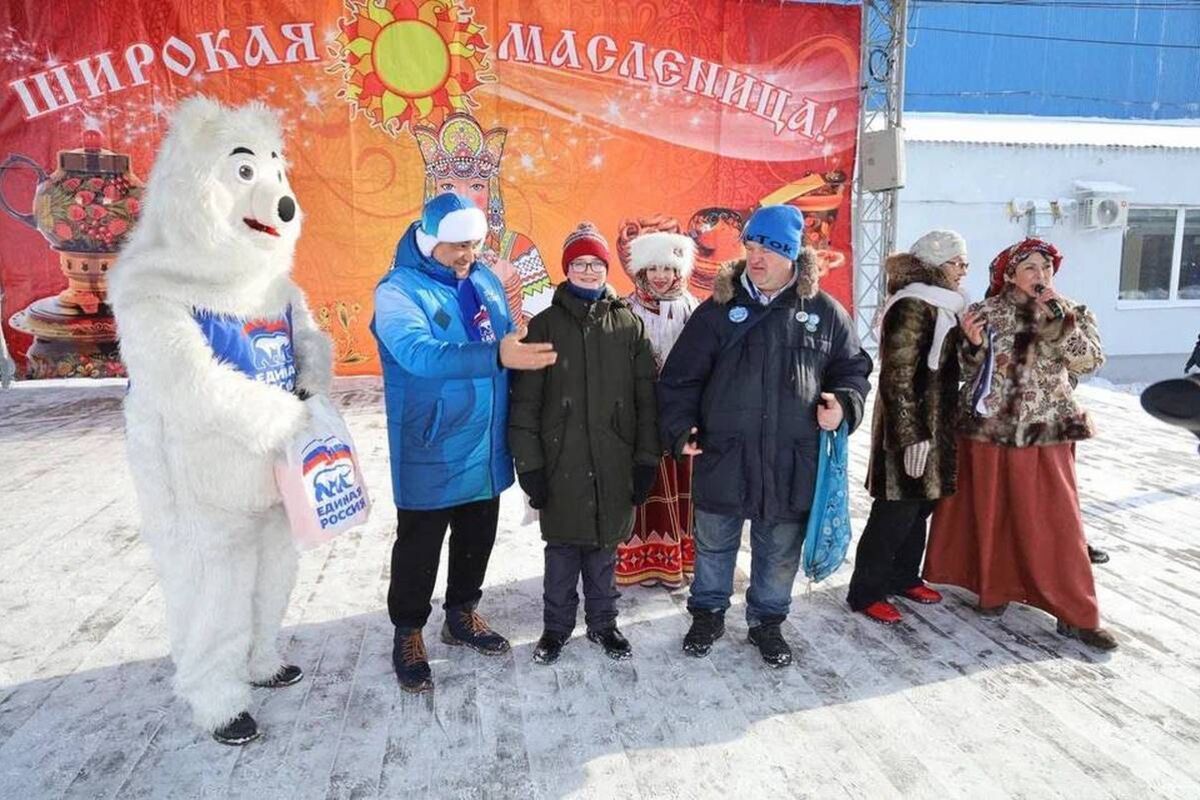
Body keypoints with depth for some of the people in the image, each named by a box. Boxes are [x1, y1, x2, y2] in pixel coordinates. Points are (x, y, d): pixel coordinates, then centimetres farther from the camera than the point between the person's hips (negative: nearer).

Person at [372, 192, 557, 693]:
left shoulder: (485, 280, 6)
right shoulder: (398, 290, -15)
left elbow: (509, 340, 17)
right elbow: (419, 353, -32)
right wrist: (496, 356, -42)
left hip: (486, 447, 6)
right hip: (430, 453, -6)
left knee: (477, 539, 20)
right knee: (419, 547, 10)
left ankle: (462, 614, 42)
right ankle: (408, 632, 31)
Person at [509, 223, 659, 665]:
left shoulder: (630, 325, 4)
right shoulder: (545, 325, 0)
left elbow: (646, 399, 4)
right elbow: (525, 402, -3)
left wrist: (646, 460, 1)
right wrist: (529, 463, -6)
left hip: (614, 465, 1)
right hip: (560, 464, -1)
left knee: (604, 548, 13)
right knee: (562, 549, 10)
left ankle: (602, 623, 33)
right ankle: (557, 626, 29)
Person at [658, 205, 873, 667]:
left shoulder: (824, 311, 2)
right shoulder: (719, 309, -1)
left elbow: (853, 367, 13)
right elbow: (680, 377, 1)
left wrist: (844, 403, -7)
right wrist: (680, 429, -10)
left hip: (793, 462, 1)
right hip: (722, 456, 0)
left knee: (780, 551, 15)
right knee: (713, 543, 15)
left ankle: (767, 621, 37)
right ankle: (708, 614, 37)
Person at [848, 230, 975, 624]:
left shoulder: (943, 305, 12)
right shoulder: (912, 308, -17)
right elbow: (896, 378, -21)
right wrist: (911, 437, -22)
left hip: (936, 425, 10)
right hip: (910, 426, -10)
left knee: (920, 505, 18)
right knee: (895, 512, -2)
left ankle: (904, 577, 33)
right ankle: (866, 591, 10)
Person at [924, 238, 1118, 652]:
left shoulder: (1072, 314, 4)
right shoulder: (986, 312, -1)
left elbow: (1091, 361, -10)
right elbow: (973, 369, 2)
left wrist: (1057, 321, -19)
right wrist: (974, 346, -18)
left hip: (1046, 433, 1)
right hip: (989, 429, 0)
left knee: (1054, 521, 2)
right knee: (991, 515, 9)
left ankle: (1075, 613, 14)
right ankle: (994, 587, 28)